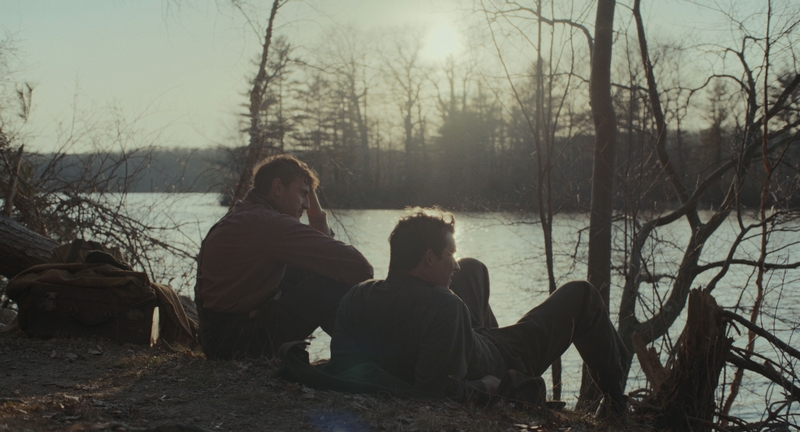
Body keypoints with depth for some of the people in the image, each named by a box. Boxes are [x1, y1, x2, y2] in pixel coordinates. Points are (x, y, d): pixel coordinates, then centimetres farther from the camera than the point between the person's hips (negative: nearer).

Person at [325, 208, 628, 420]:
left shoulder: (356, 298, -22)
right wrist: (480, 388, -23)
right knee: (580, 295, 11)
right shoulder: (444, 306, -42)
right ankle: (614, 393, 29)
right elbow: (436, 389, -42)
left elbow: (340, 367, -13)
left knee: (474, 268, 28)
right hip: (500, 366, -6)